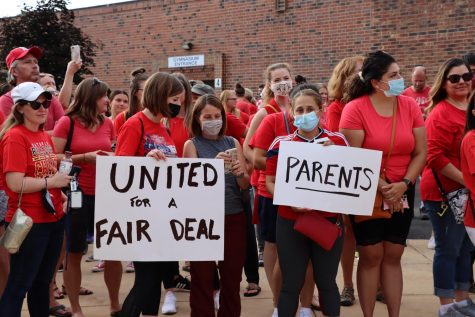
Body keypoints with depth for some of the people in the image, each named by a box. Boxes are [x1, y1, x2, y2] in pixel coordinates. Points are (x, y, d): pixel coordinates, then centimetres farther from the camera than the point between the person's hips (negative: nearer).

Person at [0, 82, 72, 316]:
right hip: (29, 223, -8)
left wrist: (60, 195, 6)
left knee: (43, 282, 18)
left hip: (54, 218, 8)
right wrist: (51, 182, -15)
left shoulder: (45, 136, 11)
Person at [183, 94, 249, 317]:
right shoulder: (192, 144, 0)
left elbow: (246, 184, 5)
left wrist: (240, 174, -17)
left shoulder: (233, 143, 7)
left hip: (234, 217, 3)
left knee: (232, 275, 9)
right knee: (202, 277, 4)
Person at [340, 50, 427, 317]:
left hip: (401, 193, 4)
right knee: (371, 256, 3)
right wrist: (382, 187, -15)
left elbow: (421, 152, 1)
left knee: (393, 256, 10)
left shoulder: (410, 106, -1)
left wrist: (403, 185, -11)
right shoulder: (355, 108, -13)